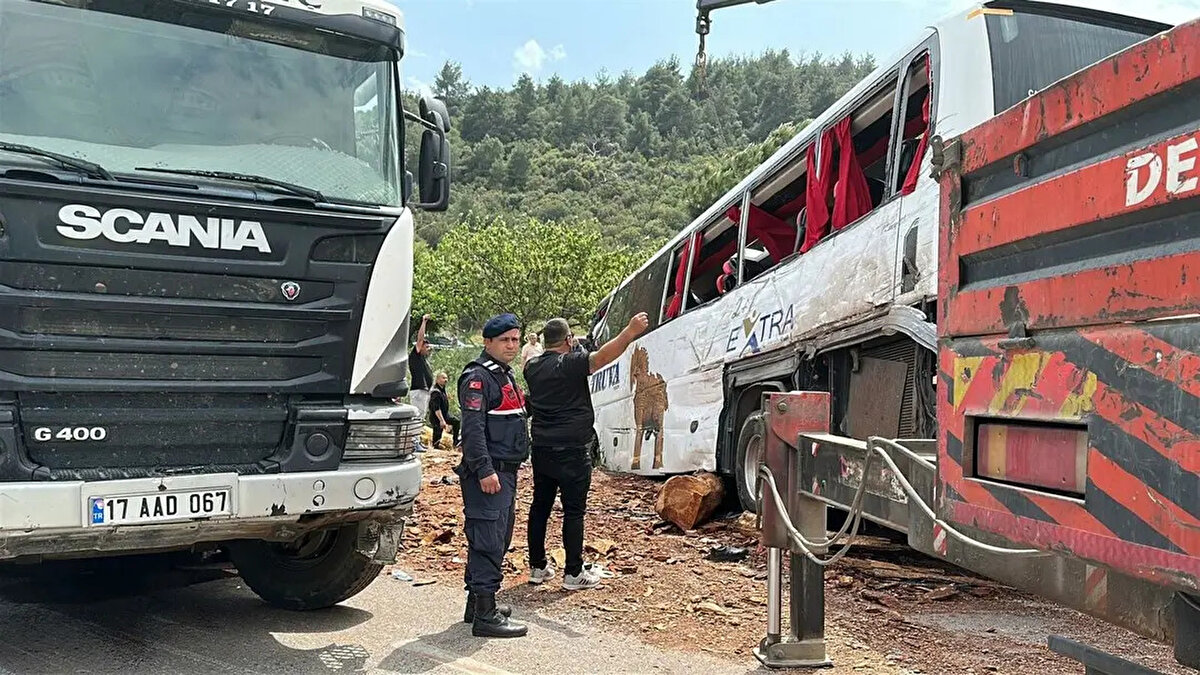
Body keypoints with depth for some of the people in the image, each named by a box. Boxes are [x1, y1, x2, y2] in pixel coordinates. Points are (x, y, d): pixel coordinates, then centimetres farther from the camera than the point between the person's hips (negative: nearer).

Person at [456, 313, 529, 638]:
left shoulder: (506, 376, 20)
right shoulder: (478, 377, -11)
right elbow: (473, 427, -20)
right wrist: (484, 470, -26)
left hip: (506, 472, 10)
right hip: (488, 474, -10)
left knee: (500, 539, 16)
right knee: (488, 542, -10)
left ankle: (477, 601, 28)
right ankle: (485, 615, -7)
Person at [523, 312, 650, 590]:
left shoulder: (533, 367, 7)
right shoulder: (571, 364, -14)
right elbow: (601, 357, -31)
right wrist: (630, 332, -41)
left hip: (542, 450, 7)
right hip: (571, 452, -7)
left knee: (540, 507, 14)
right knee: (574, 511, 0)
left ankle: (537, 567, 21)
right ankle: (573, 573, 4)